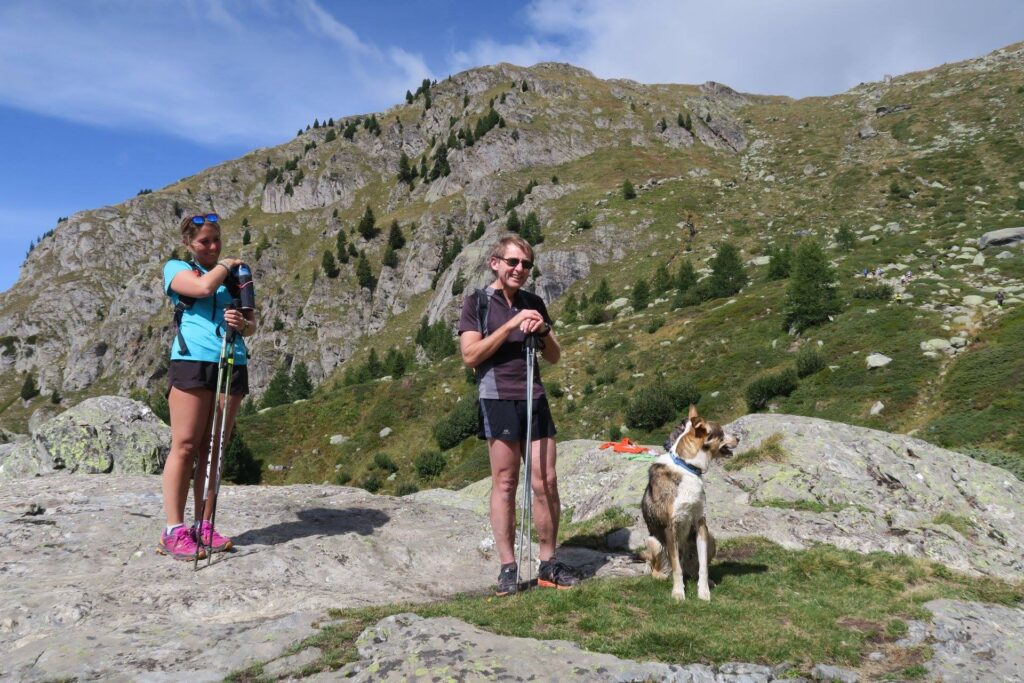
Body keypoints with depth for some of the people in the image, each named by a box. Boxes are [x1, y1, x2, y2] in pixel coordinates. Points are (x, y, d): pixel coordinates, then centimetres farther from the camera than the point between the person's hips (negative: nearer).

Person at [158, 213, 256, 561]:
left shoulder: (235, 275, 21)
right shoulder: (176, 267, 8)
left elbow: (252, 324, 17)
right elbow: (203, 287, -14)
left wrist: (242, 324, -6)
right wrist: (226, 264, 3)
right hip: (192, 362, -4)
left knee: (212, 450, 5)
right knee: (185, 446, -6)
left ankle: (204, 527, 9)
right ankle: (174, 531, -3)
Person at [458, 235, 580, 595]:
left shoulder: (534, 303, 14)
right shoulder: (477, 302, 1)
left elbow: (554, 356, 16)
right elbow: (470, 356, -8)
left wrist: (543, 330, -5)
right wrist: (510, 325, -14)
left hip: (535, 399, 4)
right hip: (498, 400, -4)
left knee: (546, 482, 3)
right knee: (505, 483, 0)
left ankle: (548, 564, 13)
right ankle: (508, 568, 8)